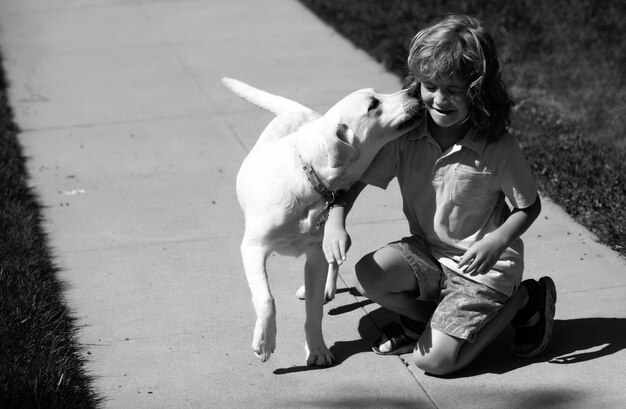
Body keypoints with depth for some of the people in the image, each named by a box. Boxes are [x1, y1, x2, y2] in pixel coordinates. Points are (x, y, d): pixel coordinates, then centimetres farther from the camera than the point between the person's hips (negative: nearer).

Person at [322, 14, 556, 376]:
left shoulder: (499, 148, -21)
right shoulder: (406, 135, -12)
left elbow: (529, 207, -9)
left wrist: (496, 242, -27)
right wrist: (336, 222, -30)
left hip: (483, 266, -4)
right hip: (428, 251, 5)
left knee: (434, 360, -14)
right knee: (368, 276, -22)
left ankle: (523, 299, 7)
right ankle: (427, 317, 8)